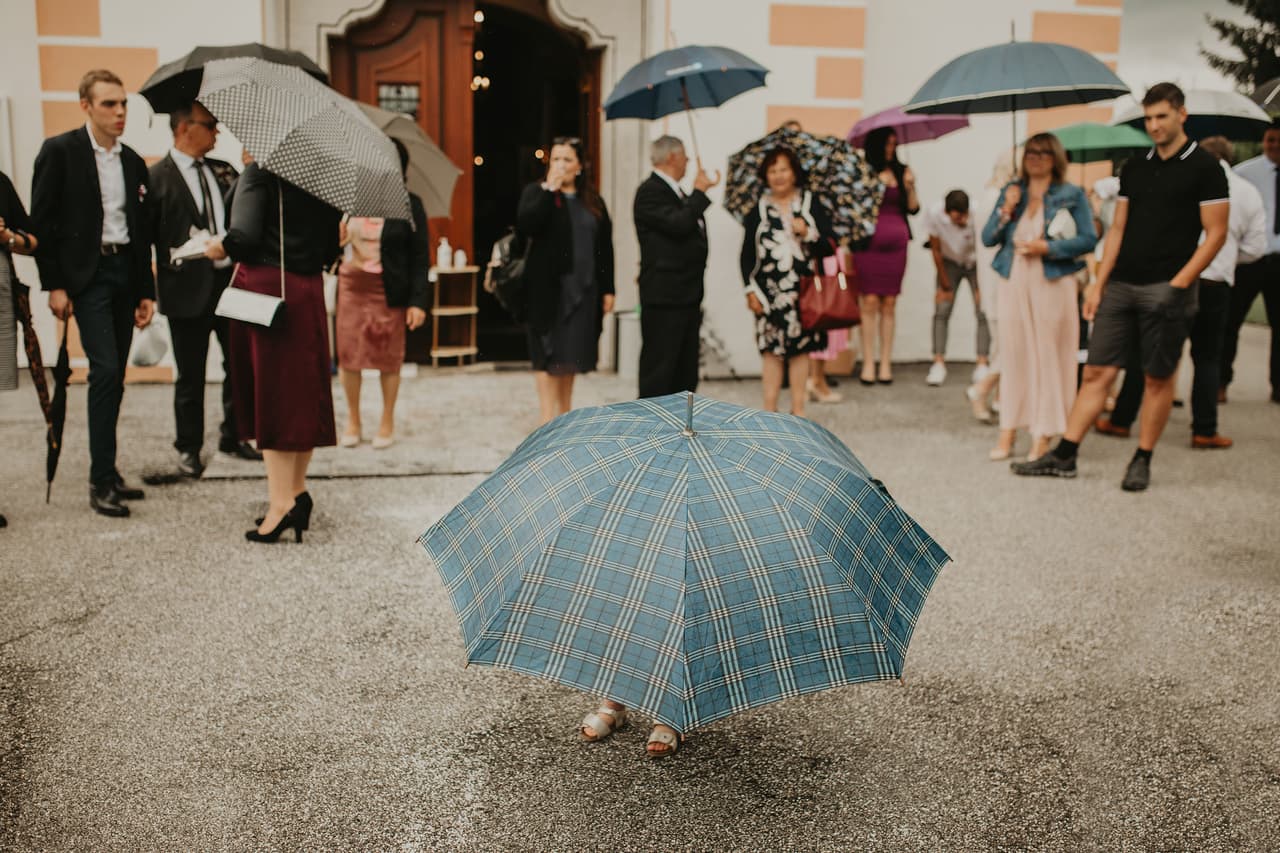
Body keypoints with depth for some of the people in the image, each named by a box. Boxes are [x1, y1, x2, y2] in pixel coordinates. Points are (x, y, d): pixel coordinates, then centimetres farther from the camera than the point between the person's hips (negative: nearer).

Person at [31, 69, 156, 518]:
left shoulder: (133, 162, 12)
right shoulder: (59, 151, -4)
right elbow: (42, 220, -6)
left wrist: (146, 291, 11)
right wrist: (53, 284, -11)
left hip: (125, 271, 6)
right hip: (87, 274, -6)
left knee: (115, 376, 9)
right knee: (105, 369, -14)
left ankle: (107, 472, 18)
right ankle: (101, 481, -8)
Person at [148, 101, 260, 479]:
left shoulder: (223, 171, 11)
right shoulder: (156, 178, -6)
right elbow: (144, 238, -8)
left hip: (232, 280, 5)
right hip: (188, 288, -5)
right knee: (191, 375, 6)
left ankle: (232, 436, 29)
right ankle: (189, 448, 21)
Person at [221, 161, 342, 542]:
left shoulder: (259, 172, -9)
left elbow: (243, 236, -19)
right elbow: (331, 248, 9)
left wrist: (218, 247, 0)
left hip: (263, 286, -5)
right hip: (307, 292, 6)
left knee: (269, 388, -1)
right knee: (303, 390, 12)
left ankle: (282, 500, -2)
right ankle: (297, 490, 19)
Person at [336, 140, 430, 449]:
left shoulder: (409, 205, -3)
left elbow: (420, 257, -3)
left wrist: (418, 301, -10)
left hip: (389, 292, -3)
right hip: (351, 286, 3)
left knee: (389, 358, 4)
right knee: (349, 354, 5)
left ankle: (387, 423, 19)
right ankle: (353, 421, 20)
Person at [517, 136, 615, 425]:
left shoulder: (592, 200, 10)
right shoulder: (536, 191, 1)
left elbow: (605, 247, 10)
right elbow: (524, 226, -18)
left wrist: (607, 289, 5)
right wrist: (548, 189, -18)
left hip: (583, 288, 4)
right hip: (548, 286, -4)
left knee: (570, 352, 12)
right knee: (548, 352, -4)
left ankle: (565, 414, 24)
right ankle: (548, 418, -2)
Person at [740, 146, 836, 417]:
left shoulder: (811, 205, 6)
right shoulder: (757, 209, 4)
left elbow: (830, 247, 3)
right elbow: (747, 255, 4)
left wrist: (808, 233, -13)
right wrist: (751, 289, -3)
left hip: (803, 290, 1)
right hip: (769, 292, -1)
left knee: (800, 349, 5)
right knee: (771, 350, 0)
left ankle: (798, 409, 15)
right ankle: (769, 410, 10)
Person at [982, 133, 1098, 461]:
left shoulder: (1072, 195, 3)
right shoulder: (1012, 192, 13)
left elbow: (1089, 238, -4)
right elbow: (987, 238, 8)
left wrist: (1047, 246, -13)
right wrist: (1005, 210, -7)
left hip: (1052, 284, -3)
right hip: (1013, 283, 3)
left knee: (1048, 355, -2)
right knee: (1012, 353, 3)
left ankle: (1044, 436, 4)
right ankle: (1008, 432, 9)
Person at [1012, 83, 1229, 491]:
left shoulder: (1204, 168, -2)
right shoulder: (1134, 169, 14)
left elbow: (1215, 234, -5)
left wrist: (1179, 283, -14)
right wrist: (1099, 282, 8)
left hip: (1165, 289, -5)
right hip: (1121, 285, 5)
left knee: (1158, 377, 2)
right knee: (1097, 371, 3)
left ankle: (1142, 461, 13)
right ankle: (1064, 456, 5)